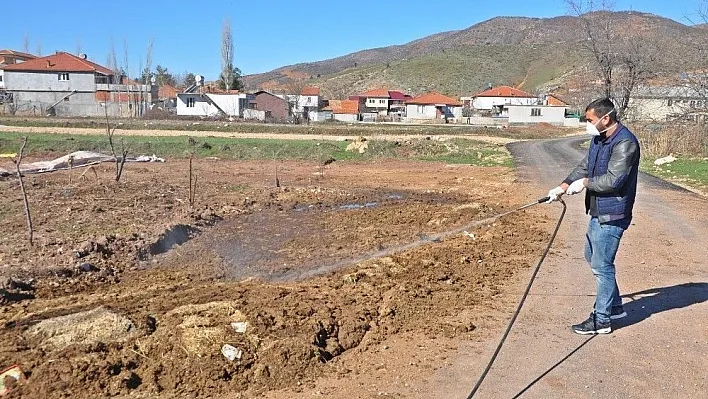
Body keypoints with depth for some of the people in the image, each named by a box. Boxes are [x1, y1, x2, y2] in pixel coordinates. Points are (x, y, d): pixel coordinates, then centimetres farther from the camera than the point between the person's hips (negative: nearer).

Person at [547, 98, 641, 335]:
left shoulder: (625, 143, -21)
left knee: (602, 266, -3)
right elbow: (584, 167, 13)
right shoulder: (599, 139, 10)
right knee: (593, 257, 21)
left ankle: (602, 320, 9)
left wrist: (585, 183, -12)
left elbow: (613, 180, -26)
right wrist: (563, 186, 1)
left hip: (612, 215, -10)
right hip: (598, 211, 10)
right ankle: (614, 306, 36)